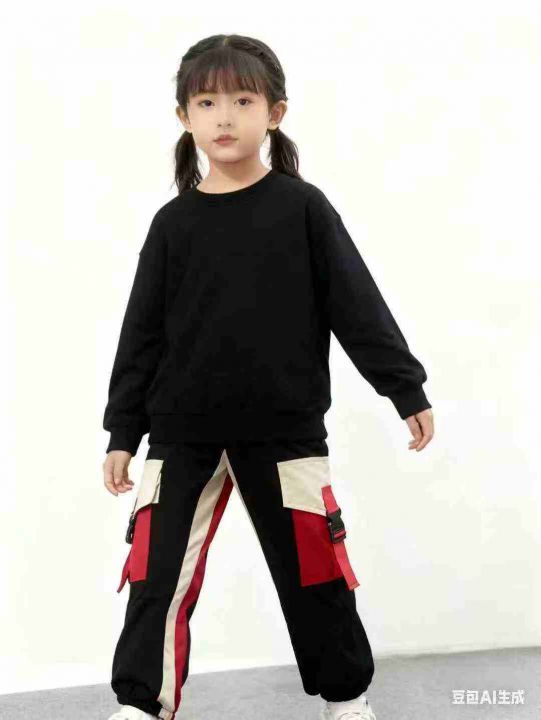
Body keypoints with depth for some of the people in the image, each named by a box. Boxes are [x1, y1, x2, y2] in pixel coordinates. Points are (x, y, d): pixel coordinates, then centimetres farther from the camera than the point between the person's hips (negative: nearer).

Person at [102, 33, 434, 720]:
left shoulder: (303, 208, -1)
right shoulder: (173, 223, 4)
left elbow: (358, 306, 0)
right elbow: (142, 332, 6)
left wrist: (406, 387, -3)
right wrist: (122, 431, 5)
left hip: (285, 431, -1)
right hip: (182, 436, 2)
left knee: (313, 574, 10)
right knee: (157, 577, -1)